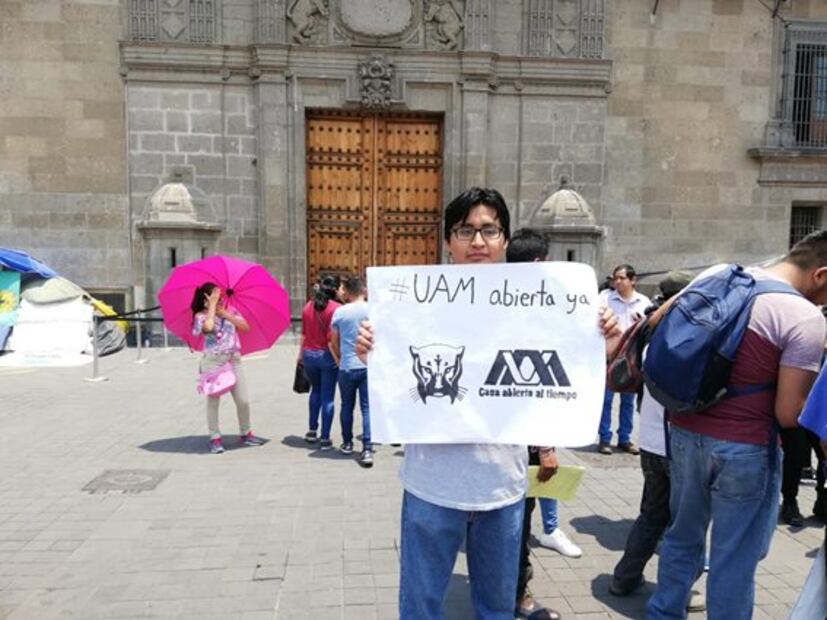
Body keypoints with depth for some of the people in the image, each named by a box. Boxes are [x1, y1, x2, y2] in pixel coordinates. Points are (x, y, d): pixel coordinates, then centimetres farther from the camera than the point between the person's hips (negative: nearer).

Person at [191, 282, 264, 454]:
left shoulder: (230, 310, 10)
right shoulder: (201, 315, -2)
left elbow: (245, 327, -2)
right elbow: (208, 326, -26)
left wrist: (224, 313, -7)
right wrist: (212, 305, -14)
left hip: (234, 361, 4)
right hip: (213, 362, -4)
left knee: (243, 400, 4)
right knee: (213, 401, 1)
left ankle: (246, 434, 20)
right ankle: (215, 438, 12)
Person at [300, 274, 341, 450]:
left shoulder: (308, 306, 3)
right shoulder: (336, 308, -13)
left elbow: (304, 333, 8)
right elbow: (334, 338, -18)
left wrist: (301, 353, 18)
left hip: (309, 355, 5)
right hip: (327, 356, -5)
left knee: (316, 391, 24)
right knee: (327, 397, 3)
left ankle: (312, 431, 27)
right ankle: (325, 439, 6)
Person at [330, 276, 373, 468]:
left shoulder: (340, 312, -2)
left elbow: (334, 342, 6)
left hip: (347, 367, 1)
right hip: (369, 366, 0)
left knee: (347, 406, 16)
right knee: (367, 408, 1)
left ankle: (347, 443, 28)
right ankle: (367, 450, -6)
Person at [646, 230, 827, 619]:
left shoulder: (718, 274, 1)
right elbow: (788, 414, -17)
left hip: (686, 433, 6)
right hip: (744, 449, -6)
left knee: (682, 537, 24)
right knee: (734, 559, 11)